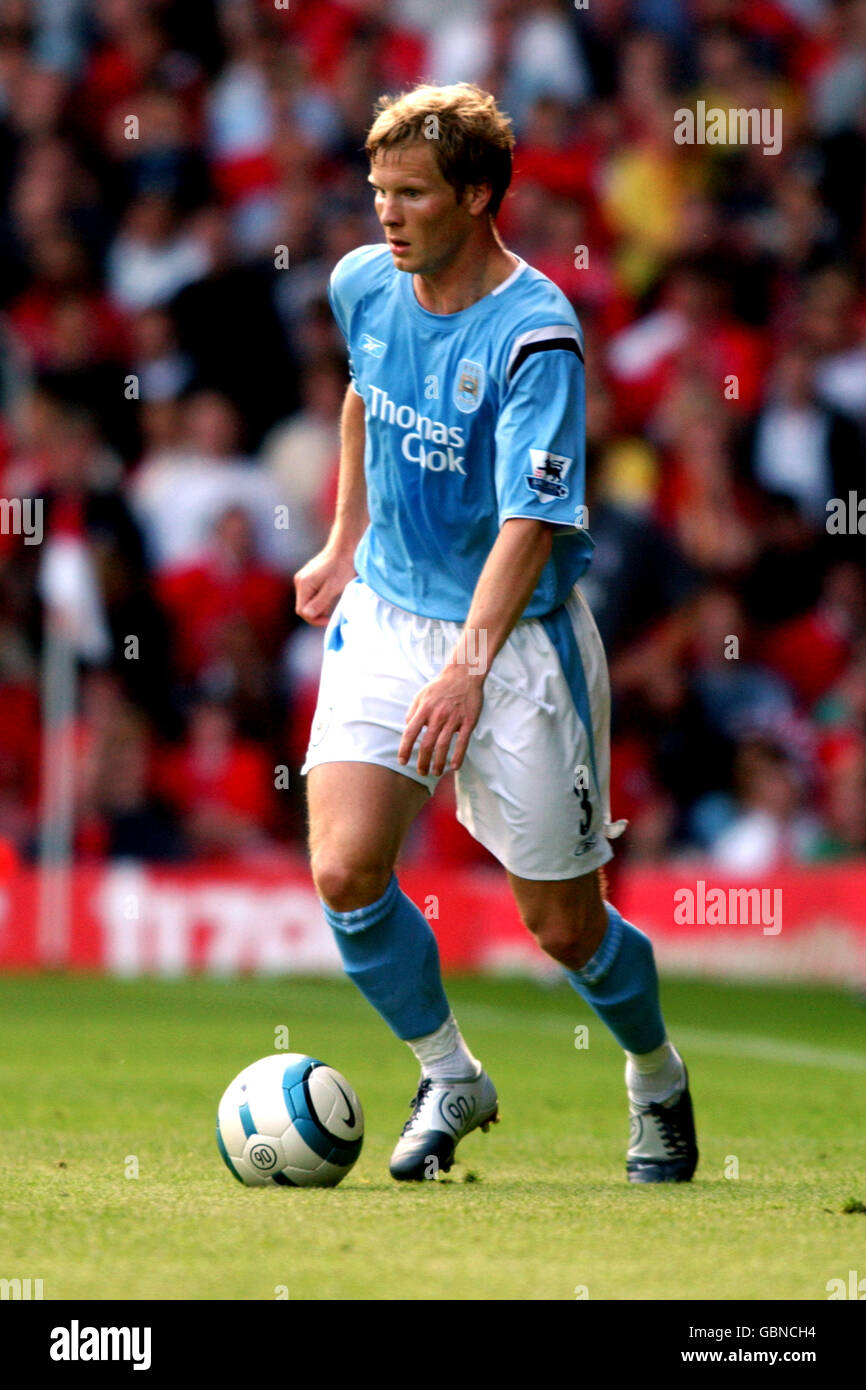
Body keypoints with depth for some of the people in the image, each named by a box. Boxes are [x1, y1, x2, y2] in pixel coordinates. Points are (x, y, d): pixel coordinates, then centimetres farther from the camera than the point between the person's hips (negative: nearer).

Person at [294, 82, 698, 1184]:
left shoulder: (534, 335, -21)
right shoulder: (363, 286, -1)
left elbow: (531, 522, -27)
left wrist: (470, 666, -37)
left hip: (516, 639, -5)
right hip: (384, 616, 5)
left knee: (564, 928, 2)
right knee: (344, 873, -14)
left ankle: (656, 1080, 34)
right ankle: (448, 1080, 11)